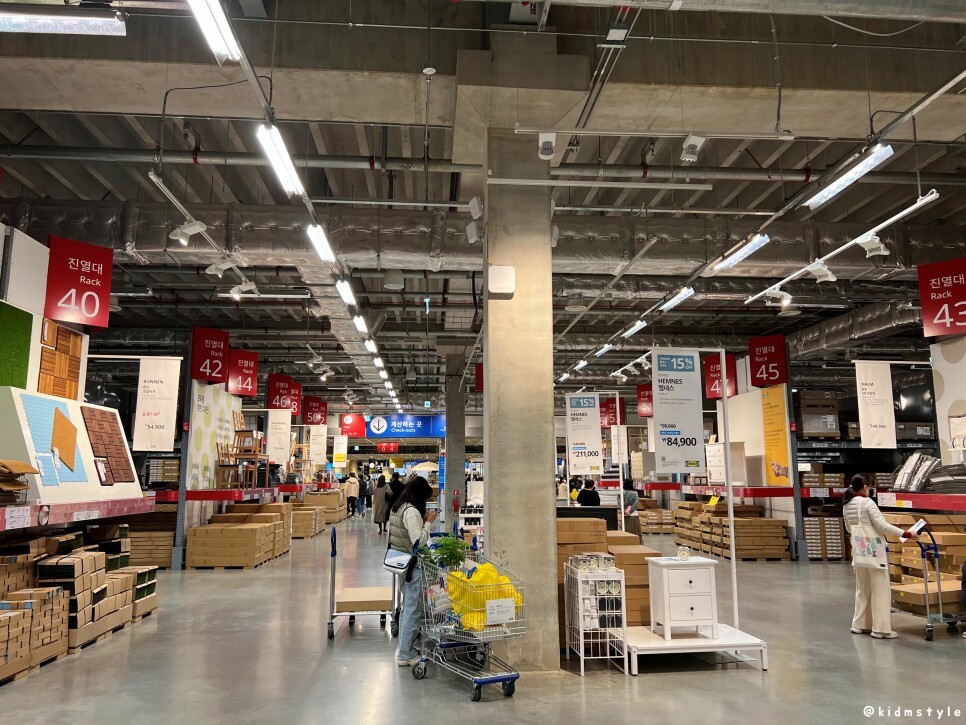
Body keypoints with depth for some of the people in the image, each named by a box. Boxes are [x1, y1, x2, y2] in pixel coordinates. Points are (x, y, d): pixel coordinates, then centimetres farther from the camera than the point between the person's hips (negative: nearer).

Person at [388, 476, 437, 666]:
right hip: (412, 565, -10)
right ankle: (406, 655, 6)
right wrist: (428, 523, -12)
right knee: (413, 609, -1)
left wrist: (423, 523, 7)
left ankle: (404, 647, 30)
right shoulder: (412, 512, -20)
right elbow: (419, 541, -23)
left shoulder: (397, 508, 9)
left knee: (407, 606, 21)